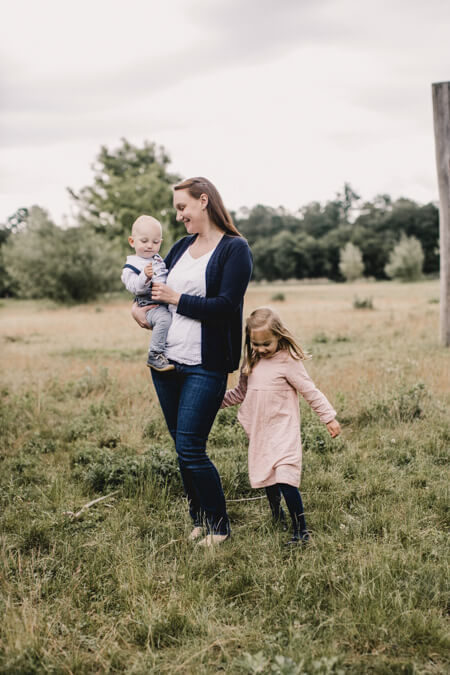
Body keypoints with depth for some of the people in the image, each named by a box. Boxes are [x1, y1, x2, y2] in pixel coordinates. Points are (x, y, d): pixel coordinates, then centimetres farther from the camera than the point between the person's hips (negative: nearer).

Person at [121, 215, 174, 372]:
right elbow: (134, 287, -17)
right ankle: (154, 356, -29)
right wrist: (145, 277, -33)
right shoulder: (131, 266, -2)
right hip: (151, 306, -8)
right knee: (164, 318, -34)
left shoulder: (159, 260, 21)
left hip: (169, 302, 8)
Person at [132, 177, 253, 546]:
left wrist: (176, 298, -11)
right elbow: (151, 281, 27)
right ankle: (199, 519, 27)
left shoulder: (235, 249, -7)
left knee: (190, 450, -8)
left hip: (205, 366, -7)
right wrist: (138, 305, 7)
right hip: (166, 361, 7)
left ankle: (219, 527, 10)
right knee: (183, 447, 12)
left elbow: (226, 306, -17)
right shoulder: (182, 246, 14)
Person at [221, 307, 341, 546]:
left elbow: (310, 391, -7)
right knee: (268, 480, 14)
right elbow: (240, 392, 22)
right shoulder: (251, 363, 8)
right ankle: (277, 517, 32)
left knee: (285, 479, -17)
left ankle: (301, 531, -14)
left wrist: (329, 418, -6)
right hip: (260, 434, 7)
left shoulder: (288, 362, -11)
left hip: (283, 432, -7)